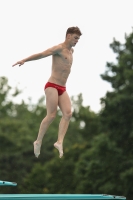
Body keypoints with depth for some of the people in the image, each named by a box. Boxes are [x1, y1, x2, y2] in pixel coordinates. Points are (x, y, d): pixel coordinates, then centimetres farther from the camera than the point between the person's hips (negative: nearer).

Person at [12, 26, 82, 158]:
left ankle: (59, 142, -20)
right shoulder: (59, 48, -7)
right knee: (51, 115, -14)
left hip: (62, 89, 8)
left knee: (68, 114, -13)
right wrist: (24, 60, -30)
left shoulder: (71, 51, 19)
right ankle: (38, 142, -1)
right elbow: (41, 54, -19)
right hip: (52, 86, -8)